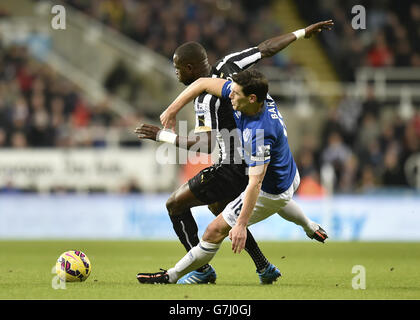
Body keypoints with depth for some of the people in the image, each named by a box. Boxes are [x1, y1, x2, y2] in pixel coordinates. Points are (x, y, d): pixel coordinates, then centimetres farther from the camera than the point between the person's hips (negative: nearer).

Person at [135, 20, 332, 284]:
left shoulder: (206, 99, -24)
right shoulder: (228, 65, -2)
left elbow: (205, 144, -30)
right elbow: (267, 48, 8)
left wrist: (163, 135, -21)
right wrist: (303, 33, 20)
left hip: (233, 171, -10)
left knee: (175, 204, 3)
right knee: (218, 206, 32)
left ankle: (203, 270, 7)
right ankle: (265, 268, 30)